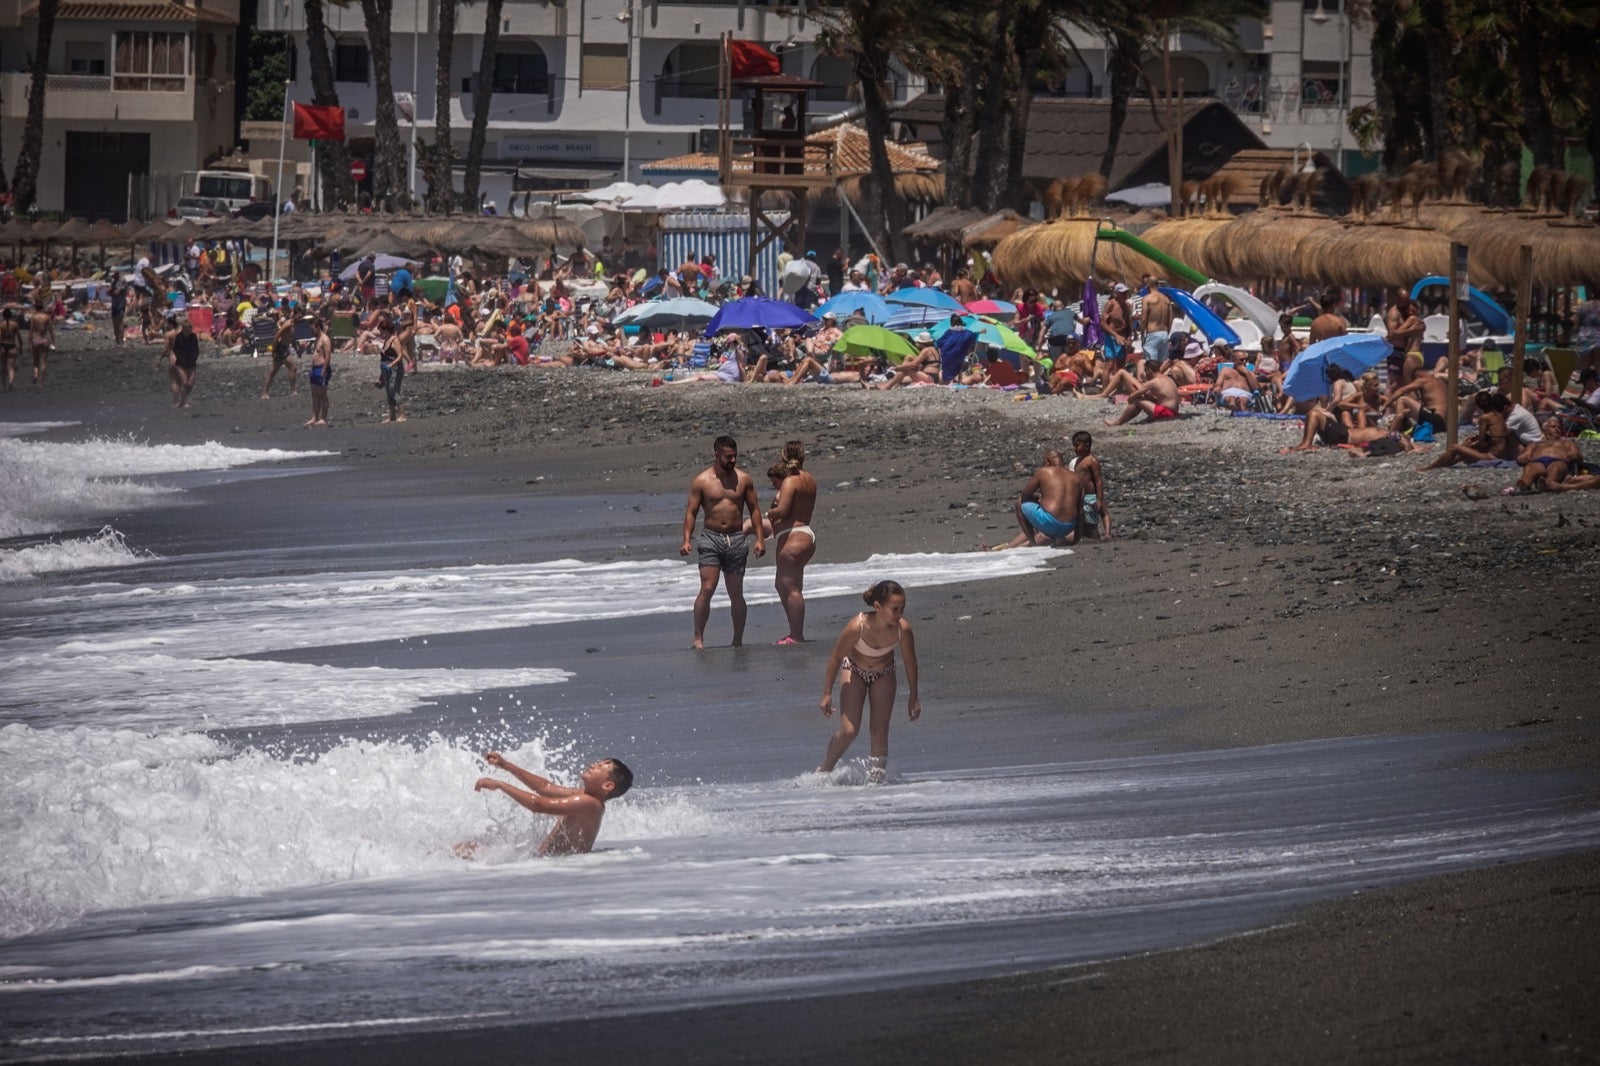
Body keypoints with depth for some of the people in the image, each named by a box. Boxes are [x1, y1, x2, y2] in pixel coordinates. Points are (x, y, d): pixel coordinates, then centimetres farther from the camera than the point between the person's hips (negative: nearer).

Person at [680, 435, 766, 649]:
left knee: (736, 593, 6)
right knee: (707, 589, -13)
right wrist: (686, 540, -12)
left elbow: (754, 509, 11)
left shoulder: (743, 479, 6)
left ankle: (738, 641, 13)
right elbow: (691, 512, 0)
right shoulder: (702, 481, 0)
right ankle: (698, 639, -11)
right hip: (711, 537, -2)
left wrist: (760, 538, 2)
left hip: (737, 539, 2)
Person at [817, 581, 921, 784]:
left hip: (883, 673, 2)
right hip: (854, 670, -2)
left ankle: (876, 778, 5)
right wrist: (827, 694, -13)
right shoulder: (857, 627, -37)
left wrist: (913, 697, -1)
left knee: (880, 731, -5)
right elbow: (836, 658, -20)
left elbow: (910, 662, -11)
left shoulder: (903, 629, -30)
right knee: (848, 731, -10)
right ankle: (824, 771, 13)